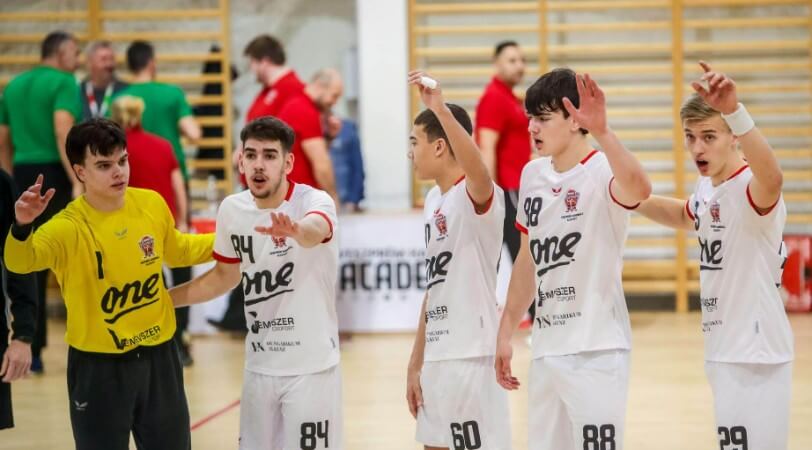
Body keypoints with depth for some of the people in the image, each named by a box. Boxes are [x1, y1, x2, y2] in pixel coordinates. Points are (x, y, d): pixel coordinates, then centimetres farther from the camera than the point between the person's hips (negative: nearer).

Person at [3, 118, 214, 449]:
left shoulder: (153, 204, -3)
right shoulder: (69, 226, -20)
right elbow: (21, 261, -40)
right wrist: (22, 226, -60)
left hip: (158, 355, 4)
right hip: (99, 366, -4)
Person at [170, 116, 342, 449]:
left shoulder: (314, 201, -17)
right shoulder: (231, 210, -1)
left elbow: (316, 230, -43)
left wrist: (296, 230, -66)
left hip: (310, 368, -5)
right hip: (258, 367, 5)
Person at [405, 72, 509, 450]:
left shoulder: (476, 196, -12)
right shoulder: (433, 200, 14)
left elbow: (479, 173, -39)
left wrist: (441, 109, -49)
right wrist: (416, 362, 17)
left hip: (472, 357, -9)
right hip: (437, 357, 9)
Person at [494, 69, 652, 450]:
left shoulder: (601, 171, -12)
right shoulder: (532, 174, 10)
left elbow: (639, 190, -37)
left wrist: (601, 132, -50)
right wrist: (506, 332, 18)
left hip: (596, 351, -7)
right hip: (546, 350, 7)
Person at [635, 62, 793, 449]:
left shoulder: (750, 188, -19)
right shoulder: (707, 188, 8)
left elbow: (771, 176, -45)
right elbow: (686, 216, 33)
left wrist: (733, 111, -59)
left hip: (755, 353, -9)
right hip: (724, 351, 9)